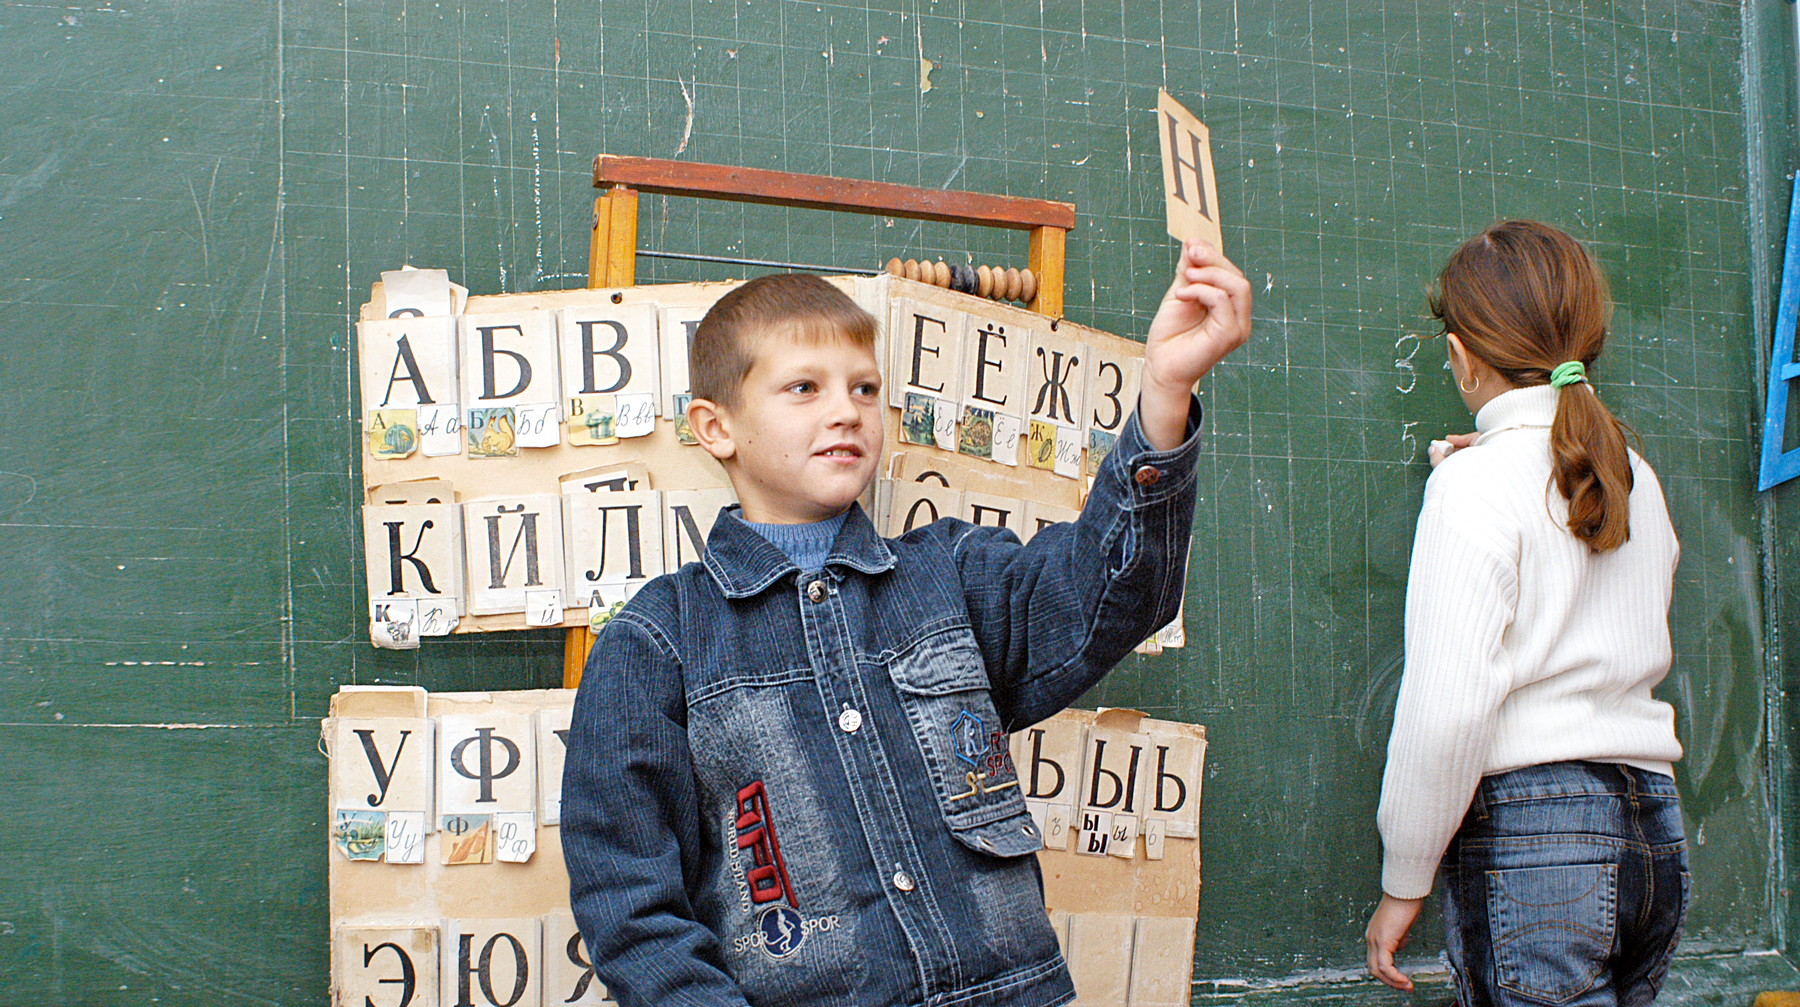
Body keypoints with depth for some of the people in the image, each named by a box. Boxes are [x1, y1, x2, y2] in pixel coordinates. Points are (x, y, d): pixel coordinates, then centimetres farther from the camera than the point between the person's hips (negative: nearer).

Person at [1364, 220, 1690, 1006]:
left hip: (1528, 834, -7)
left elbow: (1449, 708, -16)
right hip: (1654, 833, 7)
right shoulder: (1635, 478, 13)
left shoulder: (1478, 483, -8)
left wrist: (1403, 882, -6)